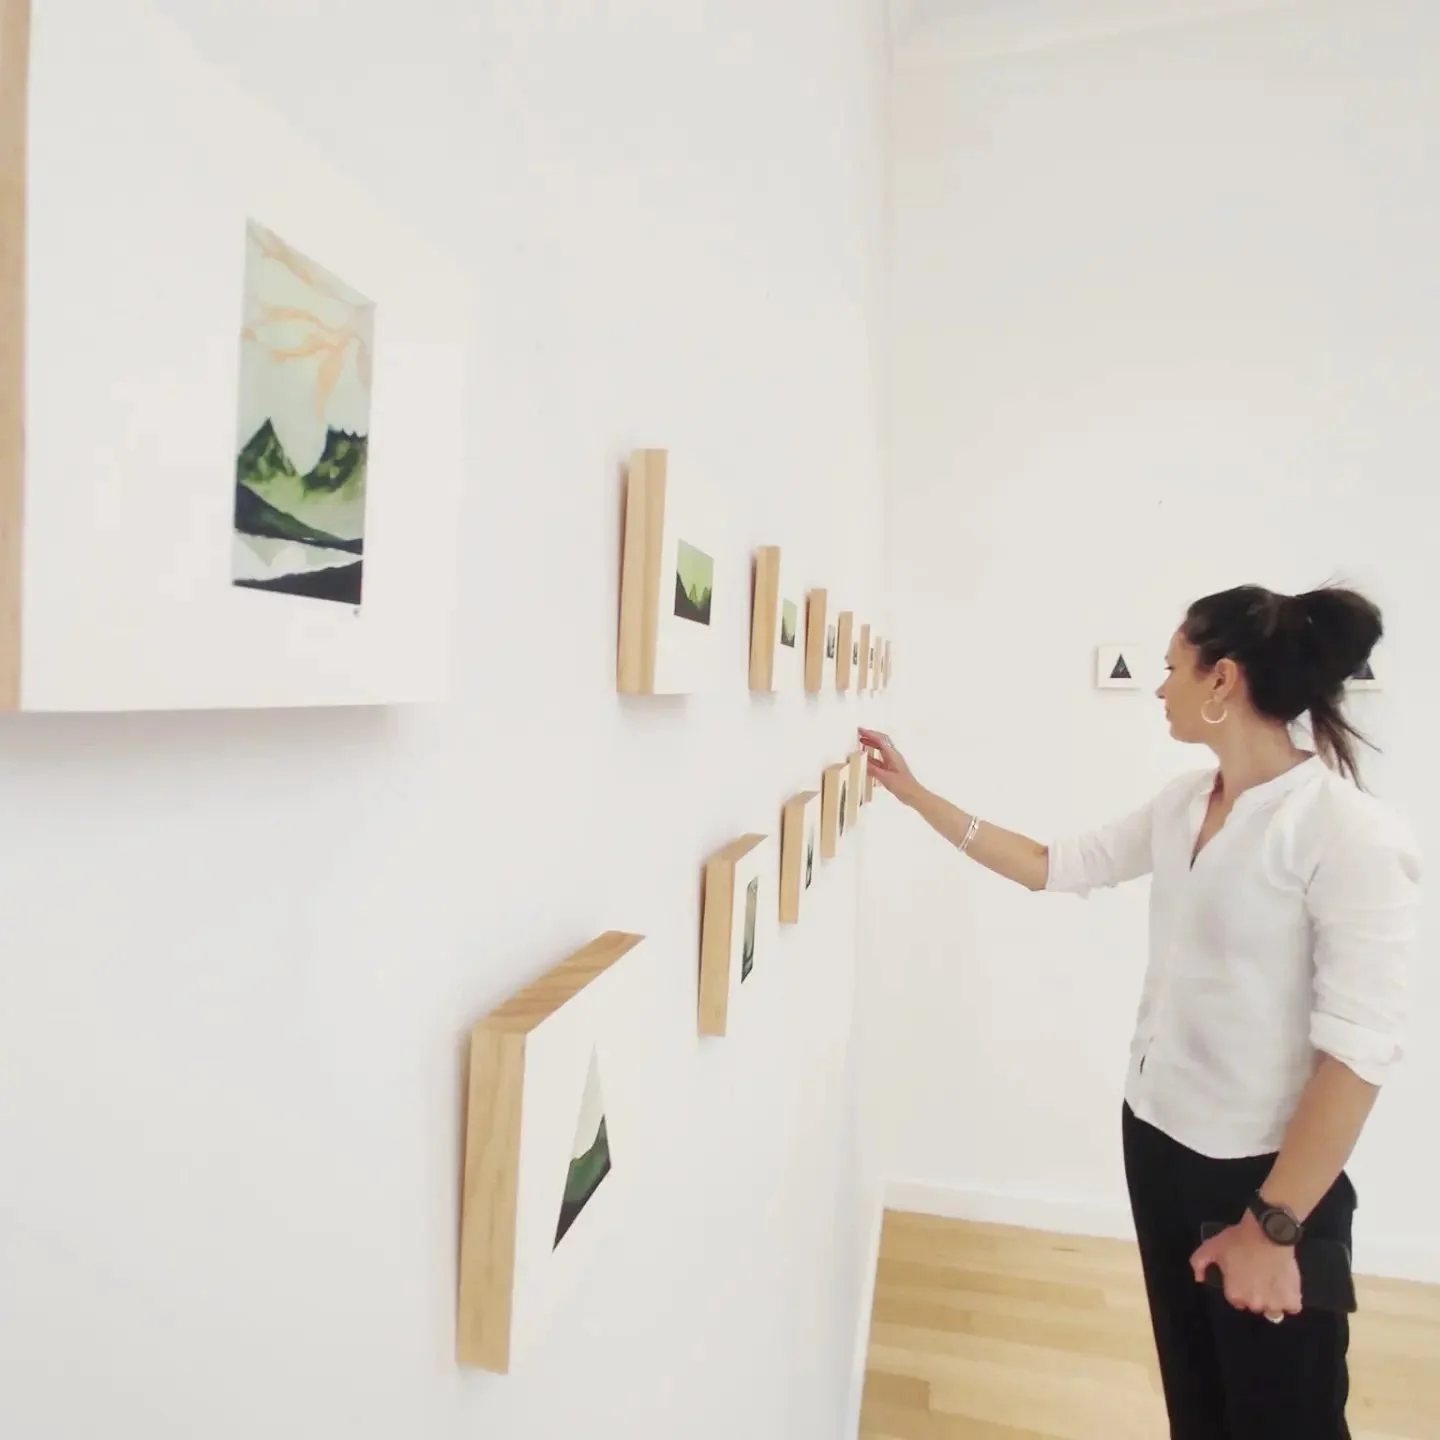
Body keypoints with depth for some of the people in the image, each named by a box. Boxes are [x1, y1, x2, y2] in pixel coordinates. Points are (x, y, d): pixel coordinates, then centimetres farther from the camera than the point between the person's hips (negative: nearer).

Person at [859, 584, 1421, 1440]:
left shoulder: (1353, 835, -20)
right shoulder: (1183, 804, 1)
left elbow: (1360, 1049, -21)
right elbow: (1055, 867, 9)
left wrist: (1272, 1226, -19)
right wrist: (916, 794, 6)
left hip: (1268, 1173, -6)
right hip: (1158, 1138, 6)